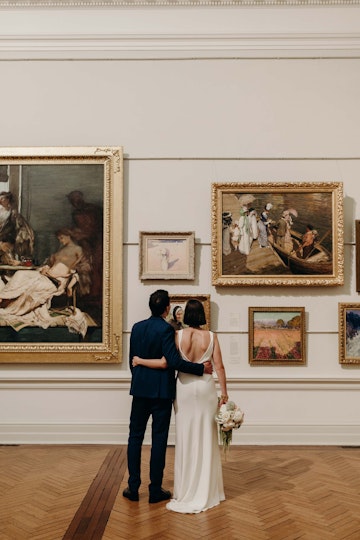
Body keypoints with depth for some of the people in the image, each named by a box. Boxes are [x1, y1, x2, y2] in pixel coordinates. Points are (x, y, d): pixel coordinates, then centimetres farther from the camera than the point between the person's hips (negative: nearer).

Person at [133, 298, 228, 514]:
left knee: (186, 438, 10)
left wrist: (140, 361, -1)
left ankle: (187, 490, 18)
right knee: (206, 438, 12)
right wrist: (224, 392, 3)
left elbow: (164, 363, -14)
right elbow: (219, 367, -5)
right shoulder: (211, 336, -5)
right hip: (206, 387, 1)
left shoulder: (179, 335, -9)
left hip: (185, 388, -1)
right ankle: (207, 490, 21)